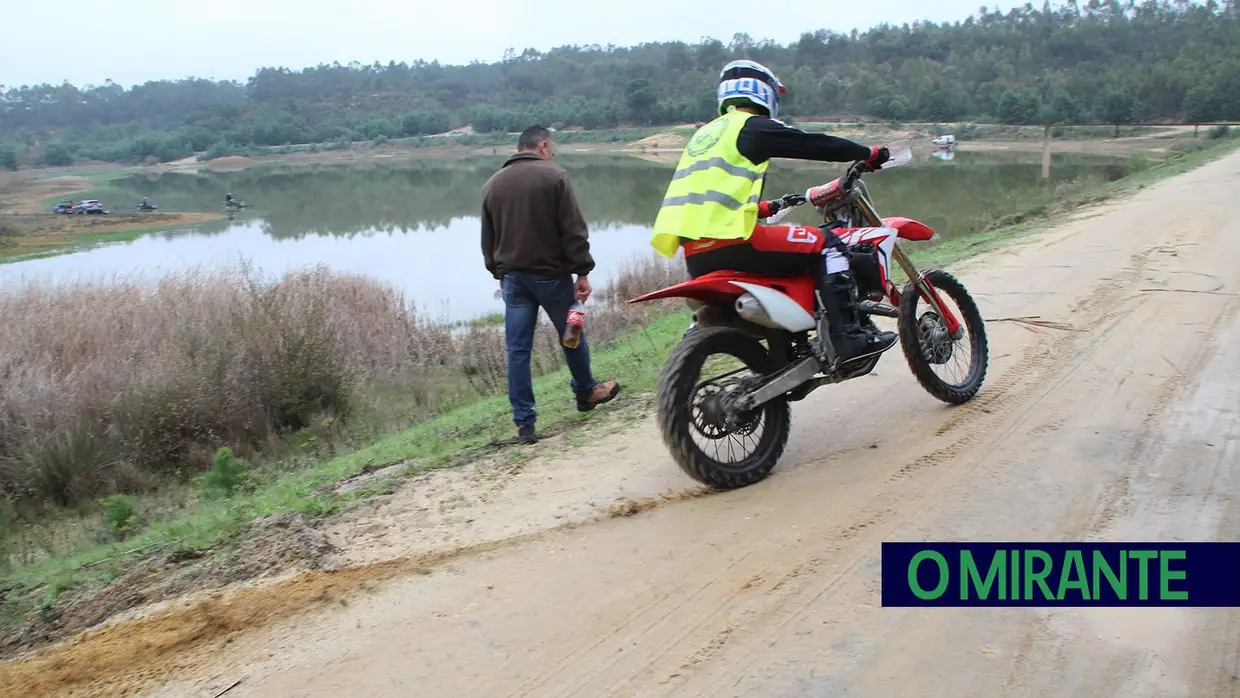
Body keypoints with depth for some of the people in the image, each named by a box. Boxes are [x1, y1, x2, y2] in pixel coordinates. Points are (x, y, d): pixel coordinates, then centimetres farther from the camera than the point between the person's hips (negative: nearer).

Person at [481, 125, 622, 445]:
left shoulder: (492, 184, 8)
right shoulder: (553, 175, -8)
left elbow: (488, 239, 15)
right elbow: (573, 231, -12)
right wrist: (582, 272, -8)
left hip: (512, 277, 4)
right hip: (551, 274, -4)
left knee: (518, 350, 4)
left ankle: (524, 423, 4)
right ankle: (586, 392, 36)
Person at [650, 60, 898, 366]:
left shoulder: (707, 132, 27)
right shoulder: (753, 126, 2)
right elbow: (814, 144, 3)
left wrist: (760, 208, 48)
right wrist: (869, 153, 17)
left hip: (693, 253, 8)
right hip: (727, 239, -8)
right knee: (825, 245, -1)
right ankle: (851, 337, -7)